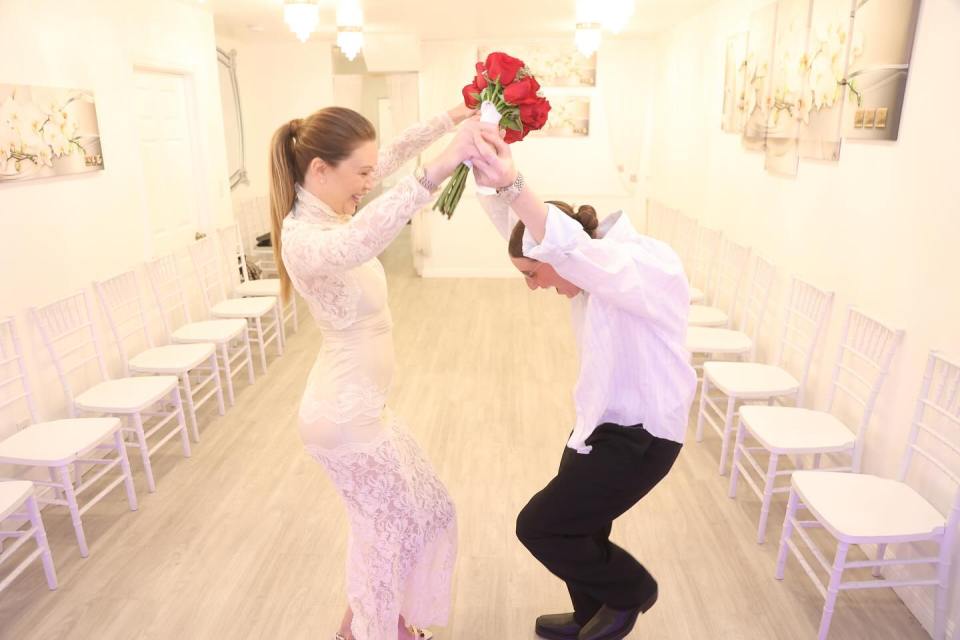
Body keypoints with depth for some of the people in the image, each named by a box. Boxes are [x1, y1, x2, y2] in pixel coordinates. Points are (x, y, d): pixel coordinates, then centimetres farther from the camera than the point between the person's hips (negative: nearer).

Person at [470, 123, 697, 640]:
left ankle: (630, 590, 24)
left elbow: (574, 249, -47)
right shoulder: (601, 268, 1)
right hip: (602, 422, 9)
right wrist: (493, 182, -23)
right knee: (577, 528, 20)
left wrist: (514, 187, -61)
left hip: (639, 437, -9)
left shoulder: (649, 267, -25)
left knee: (538, 526, -1)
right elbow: (522, 230, -4)